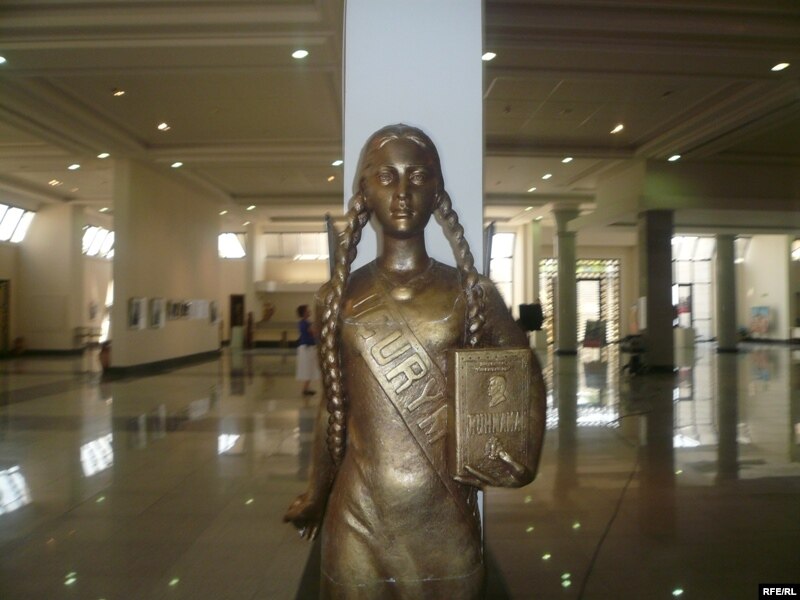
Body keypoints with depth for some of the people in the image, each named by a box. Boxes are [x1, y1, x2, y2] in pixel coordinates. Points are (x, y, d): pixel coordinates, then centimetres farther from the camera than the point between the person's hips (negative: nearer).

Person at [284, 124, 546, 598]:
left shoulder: (472, 293, -3)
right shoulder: (338, 297, 0)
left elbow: (529, 380, 11)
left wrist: (523, 462, 0)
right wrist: (316, 495, 18)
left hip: (447, 523, 0)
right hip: (358, 523, 1)